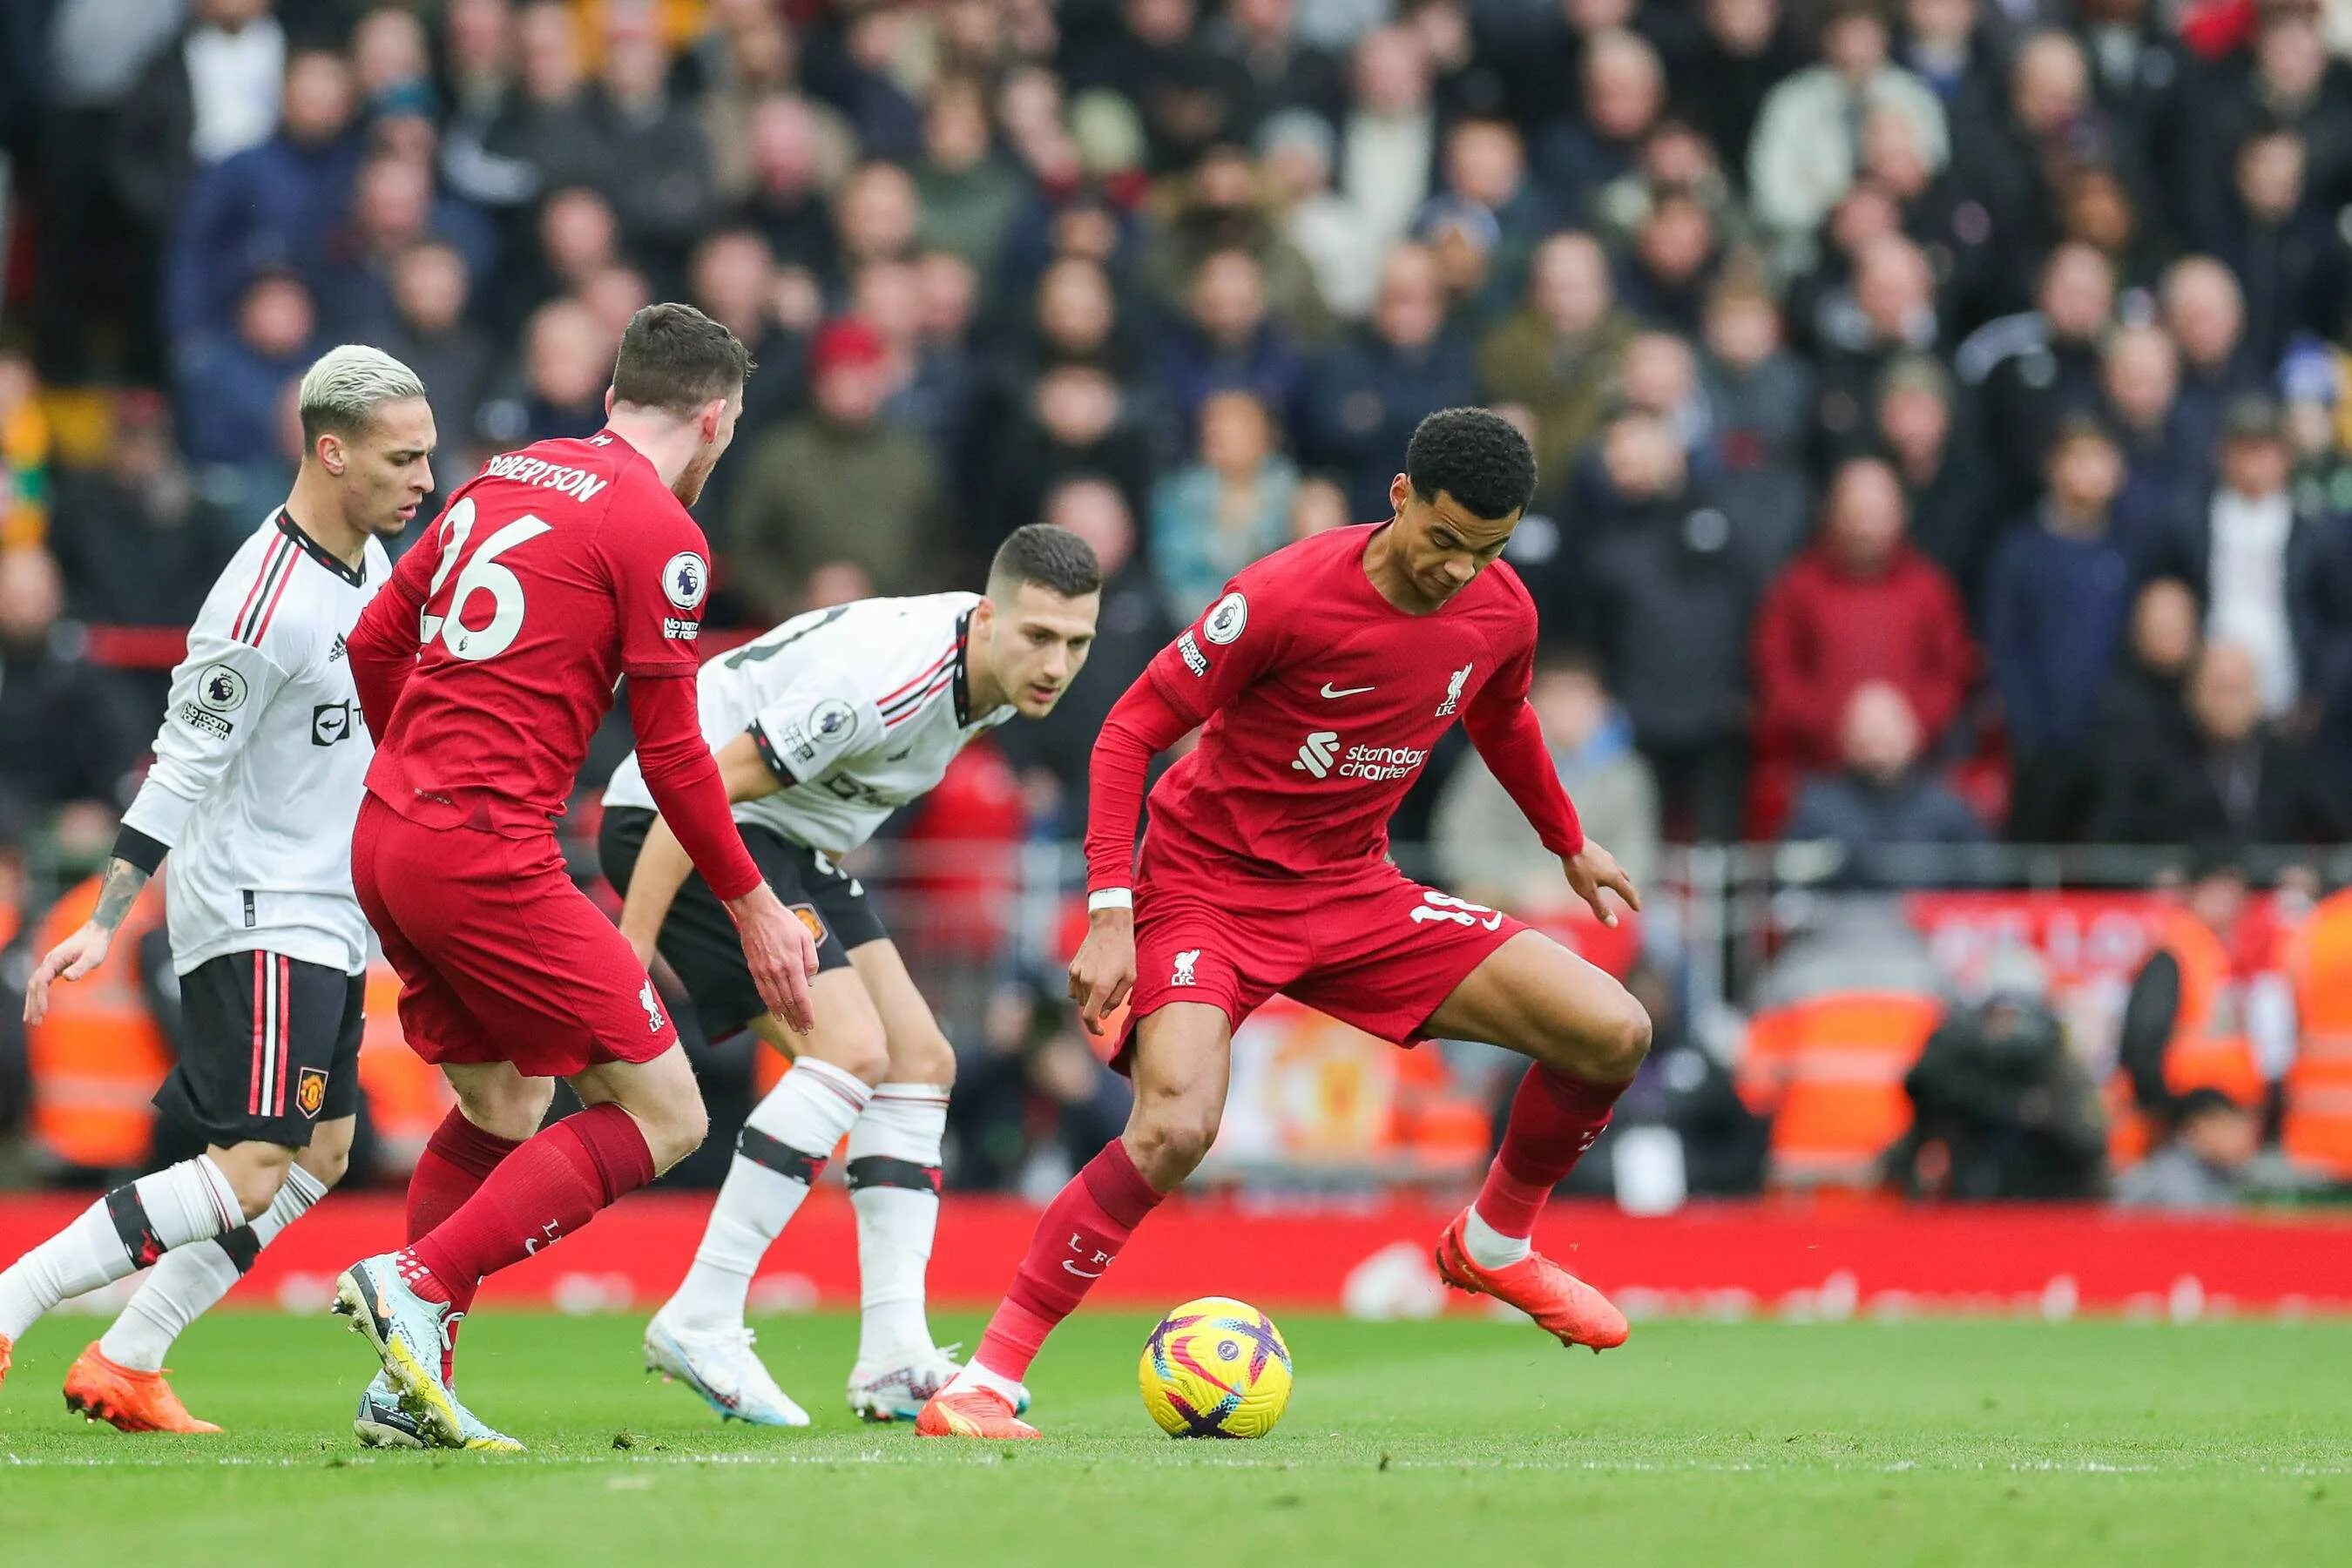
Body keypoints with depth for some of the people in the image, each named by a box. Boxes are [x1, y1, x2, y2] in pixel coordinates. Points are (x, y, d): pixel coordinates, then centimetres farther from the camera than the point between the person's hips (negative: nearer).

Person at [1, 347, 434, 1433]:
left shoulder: (367, 563, 7)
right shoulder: (263, 605, -22)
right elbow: (181, 770, -20)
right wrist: (103, 925, -19)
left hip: (327, 925, 10)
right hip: (257, 921, -10)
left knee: (314, 1159, 8)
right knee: (249, 1173, -16)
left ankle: (127, 1365, 11)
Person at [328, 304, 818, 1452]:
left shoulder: (504, 481, 15)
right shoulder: (659, 534, -7)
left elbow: (374, 644, 20)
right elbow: (671, 754, -7)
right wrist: (754, 907, 3)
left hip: (383, 840, 9)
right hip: (488, 858, -9)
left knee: (502, 1109, 23)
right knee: (662, 1118, -2)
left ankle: (409, 1392, 16)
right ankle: (418, 1286, -14)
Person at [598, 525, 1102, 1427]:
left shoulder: (997, 677, -1)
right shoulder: (887, 674, -30)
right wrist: (627, 956, -26)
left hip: (787, 840, 10)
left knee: (922, 1063, 3)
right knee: (852, 1049, -22)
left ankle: (895, 1360, 0)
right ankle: (699, 1324, -19)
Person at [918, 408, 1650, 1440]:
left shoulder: (1501, 615, -5)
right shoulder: (1288, 597, -23)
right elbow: (1131, 732, -16)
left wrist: (1570, 845, 32)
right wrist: (1111, 916, -23)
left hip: (1352, 891, 6)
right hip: (1210, 883, -6)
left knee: (1614, 1034, -5)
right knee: (1176, 1130, -31)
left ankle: (1493, 1245, 22)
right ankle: (982, 1383, -22)